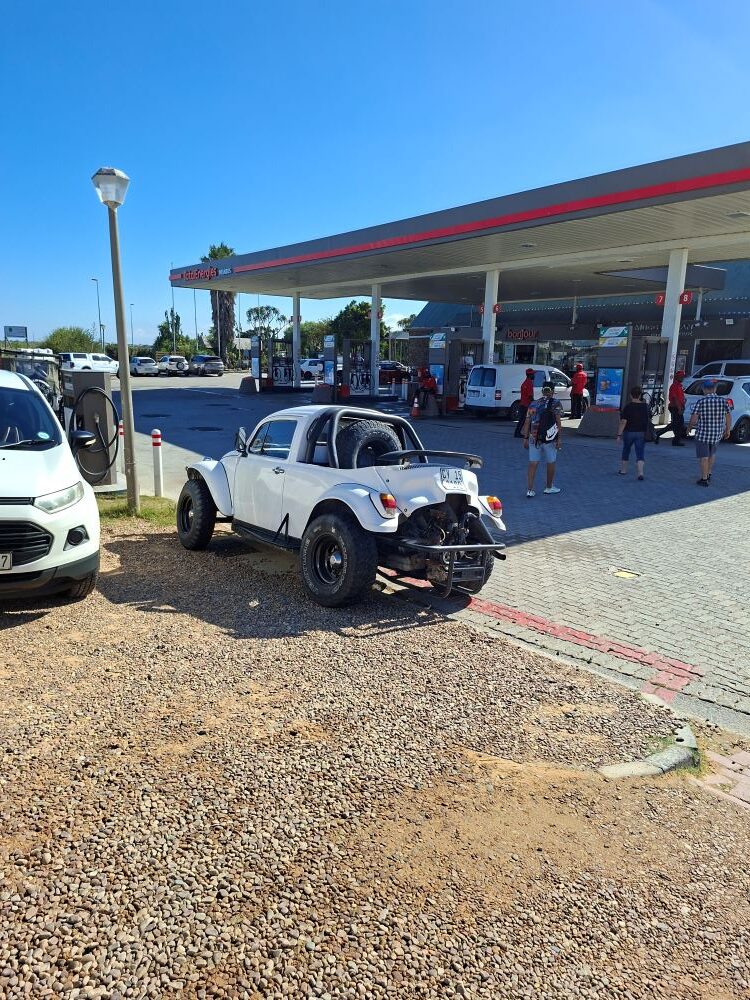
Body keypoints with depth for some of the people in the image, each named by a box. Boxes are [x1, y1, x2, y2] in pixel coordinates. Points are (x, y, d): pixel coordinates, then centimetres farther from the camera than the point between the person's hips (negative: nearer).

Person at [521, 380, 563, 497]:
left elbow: (527, 422, 7)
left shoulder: (533, 403, 11)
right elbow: (558, 422, -7)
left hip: (534, 438, 3)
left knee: (533, 464, 4)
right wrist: (559, 438, -6)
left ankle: (530, 490, -2)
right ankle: (549, 487, 26)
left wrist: (525, 438, 10)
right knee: (551, 462, 14)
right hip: (549, 438, -3)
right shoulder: (556, 404, 0)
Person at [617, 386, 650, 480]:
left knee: (626, 451, 18)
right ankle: (640, 472, -16)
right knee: (640, 454, 0)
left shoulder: (627, 407, -10)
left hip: (629, 432, -2)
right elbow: (649, 420, 11)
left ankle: (623, 470, 30)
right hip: (641, 433, 2)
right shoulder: (645, 406, 1)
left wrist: (619, 434, -11)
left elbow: (623, 422, -14)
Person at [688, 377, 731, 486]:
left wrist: (689, 427, 6)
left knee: (703, 457, 4)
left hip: (703, 434, -4)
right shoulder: (723, 401, -3)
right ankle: (709, 474, 34)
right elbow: (729, 417, 3)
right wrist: (727, 430, 17)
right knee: (712, 454, 24)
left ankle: (704, 479, 7)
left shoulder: (701, 402, -13)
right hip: (717, 434, 4)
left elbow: (693, 419, -14)